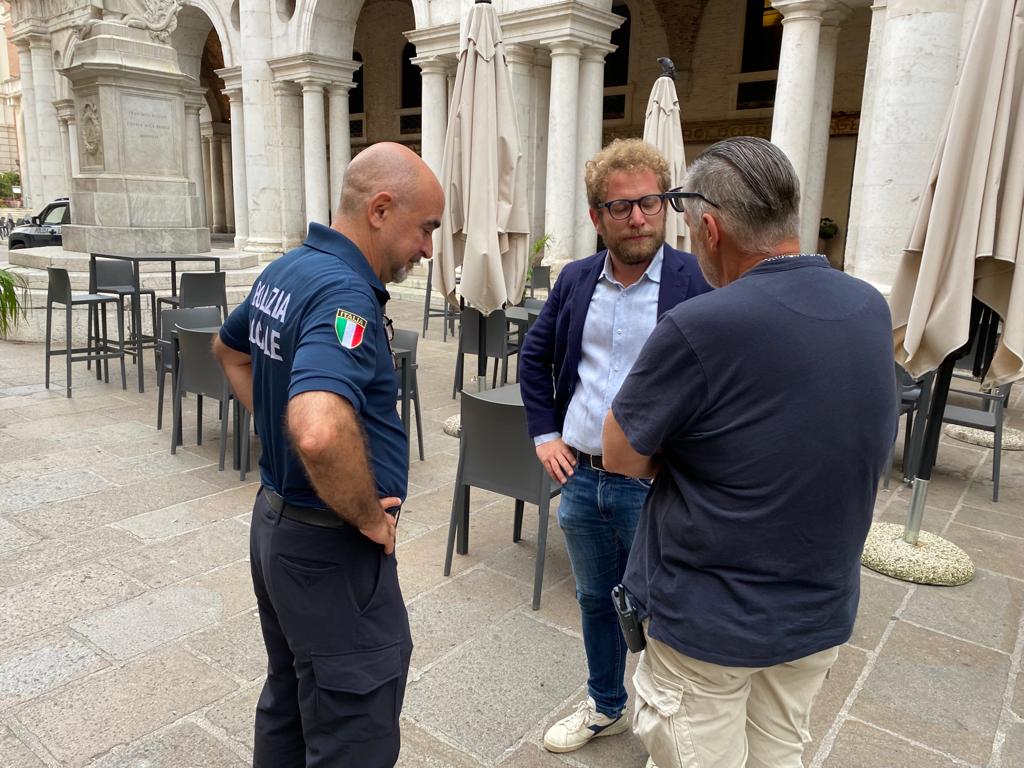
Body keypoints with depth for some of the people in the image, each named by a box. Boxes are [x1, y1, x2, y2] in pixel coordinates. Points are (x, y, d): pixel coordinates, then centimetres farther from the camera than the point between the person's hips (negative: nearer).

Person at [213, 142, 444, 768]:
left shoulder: (285, 270, 5)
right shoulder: (344, 292, -26)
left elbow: (230, 349, 24)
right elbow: (320, 432, -42)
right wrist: (369, 517, -24)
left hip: (275, 520, 10)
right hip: (331, 547, -9)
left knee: (288, 705, 26)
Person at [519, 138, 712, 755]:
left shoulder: (697, 282, -13)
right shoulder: (577, 280, 4)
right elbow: (535, 356, 16)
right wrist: (545, 433, 9)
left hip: (655, 487, -5)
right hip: (580, 478, 5)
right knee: (596, 602, 23)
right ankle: (606, 708, 47)